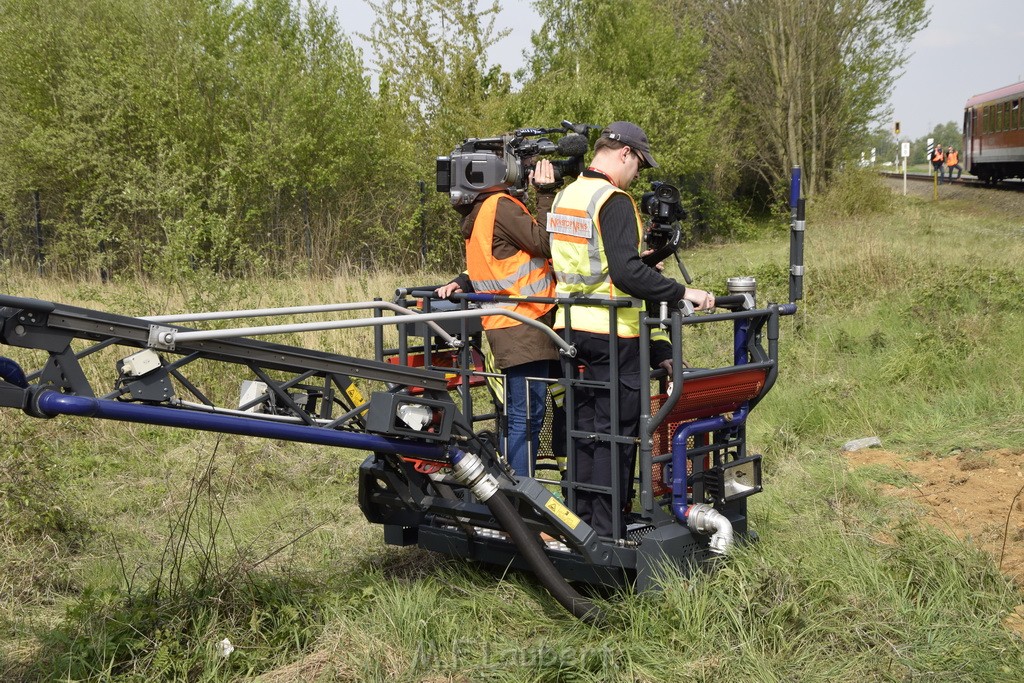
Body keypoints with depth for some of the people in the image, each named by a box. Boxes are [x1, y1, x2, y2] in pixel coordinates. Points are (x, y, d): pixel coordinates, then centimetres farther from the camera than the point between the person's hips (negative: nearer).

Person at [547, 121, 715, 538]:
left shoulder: (564, 197, 14)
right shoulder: (613, 201, -14)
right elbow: (626, 273, -24)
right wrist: (682, 293, -18)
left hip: (570, 327, 9)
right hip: (611, 332, -8)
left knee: (583, 426, 15)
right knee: (616, 430, -1)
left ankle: (581, 518, 21)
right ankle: (607, 530, 3)